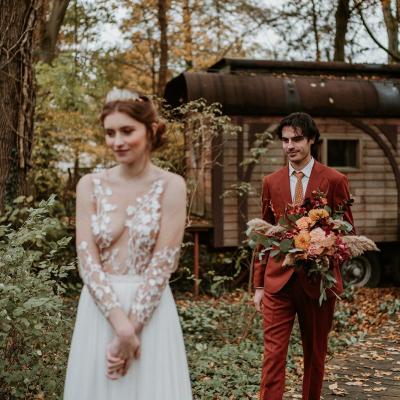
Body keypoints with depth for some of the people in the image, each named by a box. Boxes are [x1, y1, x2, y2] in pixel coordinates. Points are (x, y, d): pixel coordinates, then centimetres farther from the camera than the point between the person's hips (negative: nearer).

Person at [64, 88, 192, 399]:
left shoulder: (171, 185, -6)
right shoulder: (90, 185, 0)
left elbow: (162, 264, -10)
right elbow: (87, 260, -6)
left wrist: (131, 329, -14)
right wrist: (119, 323, -15)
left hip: (150, 309, -2)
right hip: (99, 310, 2)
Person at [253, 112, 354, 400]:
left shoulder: (334, 180, -2)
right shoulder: (271, 182, 6)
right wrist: (259, 284, 8)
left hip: (318, 280, -1)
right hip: (278, 280, 1)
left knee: (315, 353, 14)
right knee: (273, 353, -3)